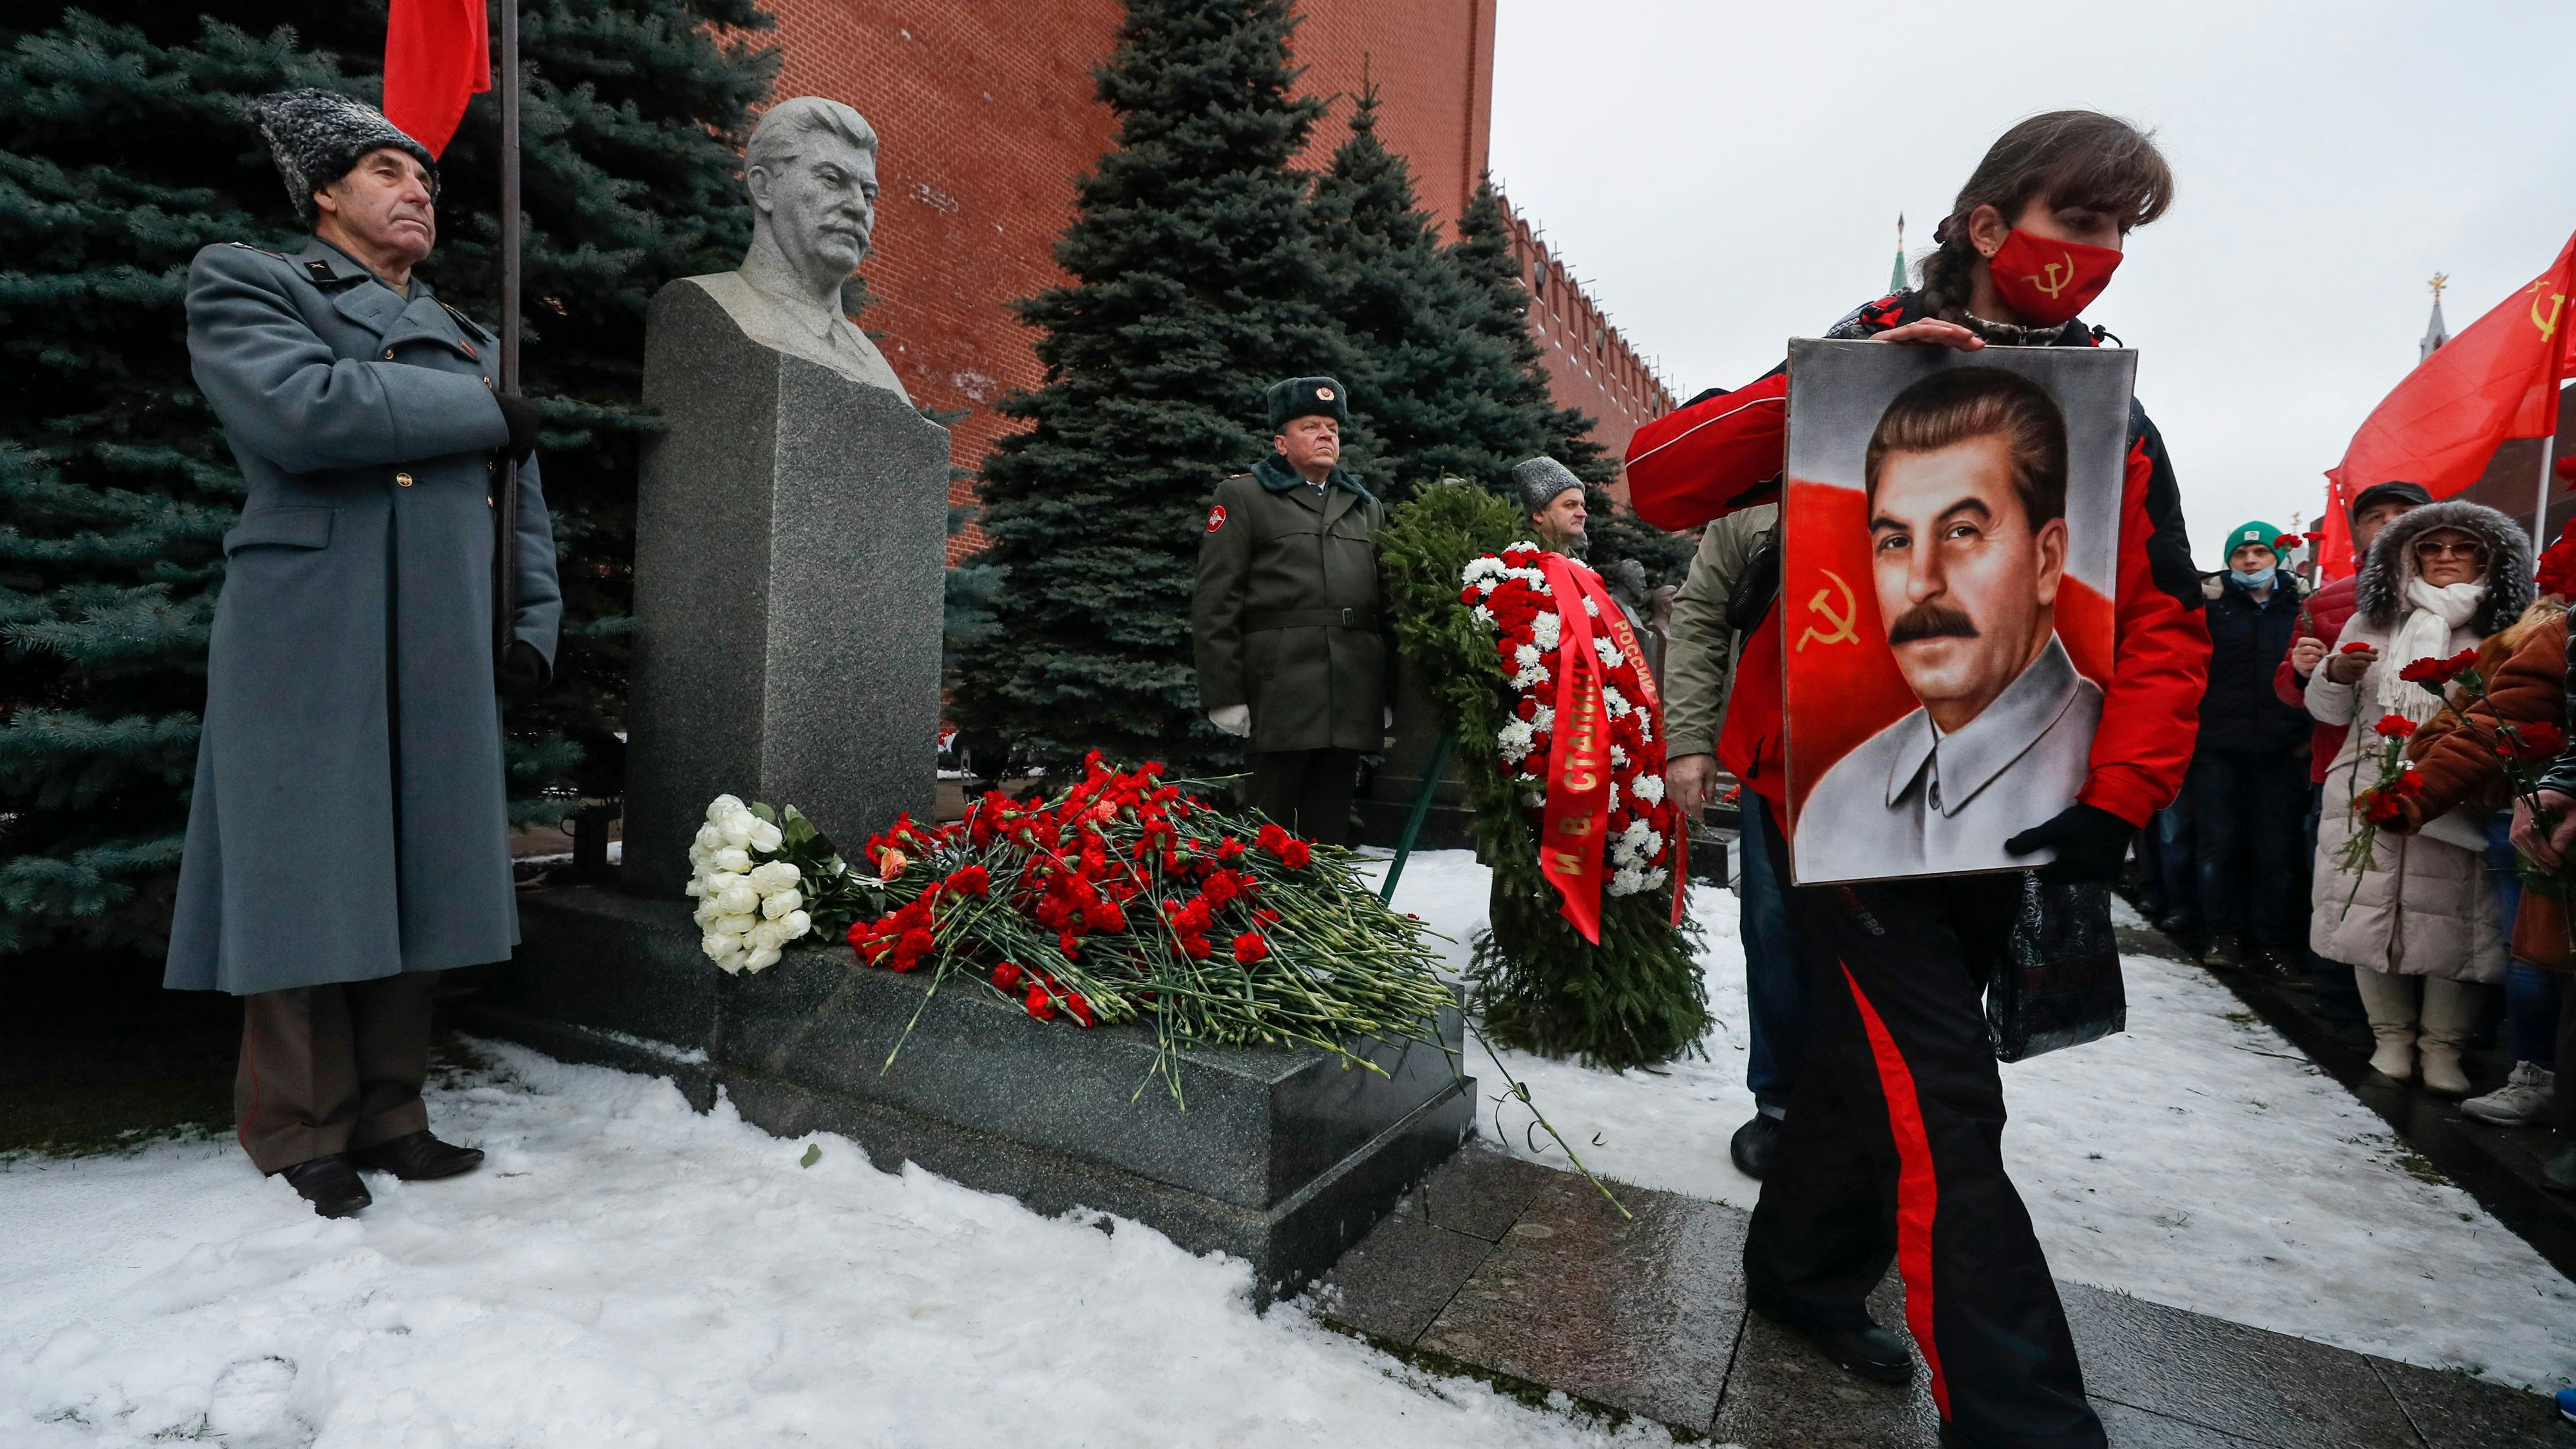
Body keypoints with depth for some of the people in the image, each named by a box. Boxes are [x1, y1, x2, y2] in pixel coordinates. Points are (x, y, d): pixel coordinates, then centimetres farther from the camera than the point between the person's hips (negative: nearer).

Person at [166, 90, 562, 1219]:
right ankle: (302, 1135, 13)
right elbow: (306, 409, -14)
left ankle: (389, 1117, 17)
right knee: (305, 885, -1)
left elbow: (523, 501, 22)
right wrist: (485, 412, -4)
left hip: (444, 651, 5)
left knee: (412, 884, 6)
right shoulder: (244, 284, 8)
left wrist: (533, 630, 10)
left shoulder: (469, 340, 23)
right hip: (309, 640, -5)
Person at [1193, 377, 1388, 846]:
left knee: (1333, 830, 10)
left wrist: (1389, 694, 12)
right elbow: (1216, 603, -2)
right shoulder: (1243, 496, 6)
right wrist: (1224, 695, -9)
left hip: (1352, 697, 5)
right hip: (1279, 696, -4)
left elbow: (1386, 600, 19)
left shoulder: (1367, 506, 22)